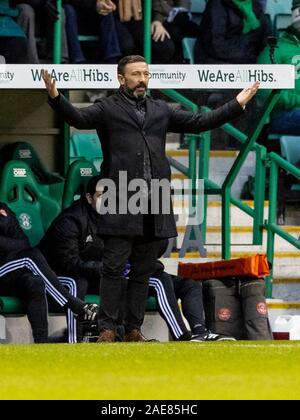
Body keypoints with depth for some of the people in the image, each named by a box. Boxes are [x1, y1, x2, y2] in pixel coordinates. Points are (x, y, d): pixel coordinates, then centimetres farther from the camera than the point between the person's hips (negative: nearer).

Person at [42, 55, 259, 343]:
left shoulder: (161, 111, 19)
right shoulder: (108, 109, 5)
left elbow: (198, 123, 20)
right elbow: (79, 118, -12)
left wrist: (237, 104, 17)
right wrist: (55, 98, -30)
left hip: (154, 206, 5)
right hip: (120, 204, -5)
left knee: (143, 271, 7)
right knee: (114, 269, -5)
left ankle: (134, 330, 12)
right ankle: (107, 329, -2)